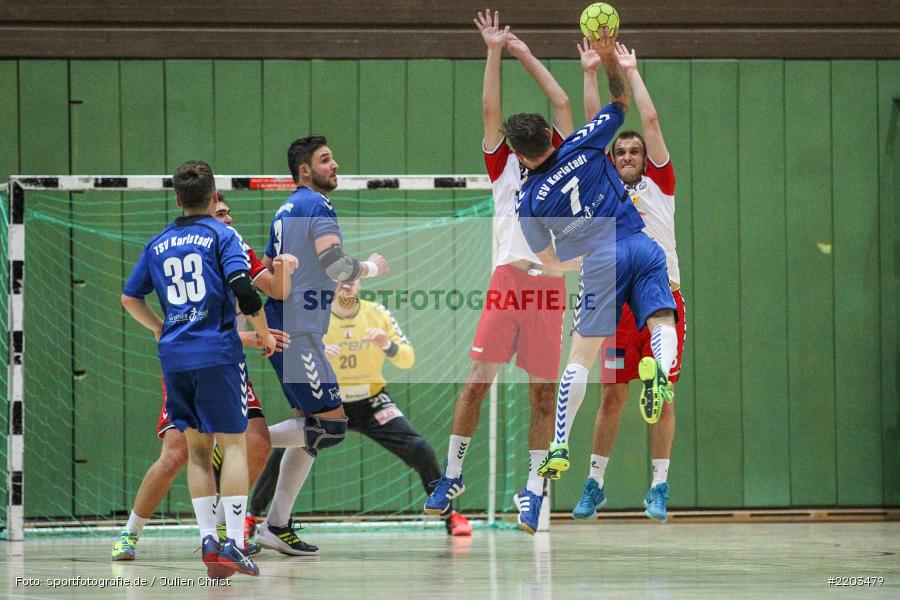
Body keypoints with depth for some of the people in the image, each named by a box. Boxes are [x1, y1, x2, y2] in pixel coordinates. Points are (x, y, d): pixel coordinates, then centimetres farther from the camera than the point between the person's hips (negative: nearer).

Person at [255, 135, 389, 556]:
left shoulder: (286, 210, 20)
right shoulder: (317, 207, -9)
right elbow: (338, 268, -19)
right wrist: (372, 268, -1)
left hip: (281, 330, 10)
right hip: (299, 331, -10)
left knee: (311, 427, 12)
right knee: (331, 425, -13)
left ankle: (277, 526, 11)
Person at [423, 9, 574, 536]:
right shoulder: (504, 167, 13)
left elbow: (562, 103, 16)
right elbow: (491, 112, 8)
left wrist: (526, 55, 20)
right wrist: (495, 52, 9)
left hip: (551, 285, 1)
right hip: (508, 279, -1)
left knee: (543, 393, 1)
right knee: (479, 379, -8)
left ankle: (534, 487, 7)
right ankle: (453, 472, 3)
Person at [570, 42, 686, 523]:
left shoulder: (659, 182, 10)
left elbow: (650, 120, 7)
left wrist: (631, 71, 13)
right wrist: (590, 73, 12)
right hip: (621, 301, 1)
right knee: (612, 396, 1)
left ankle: (659, 487, 3)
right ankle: (595, 484, 8)